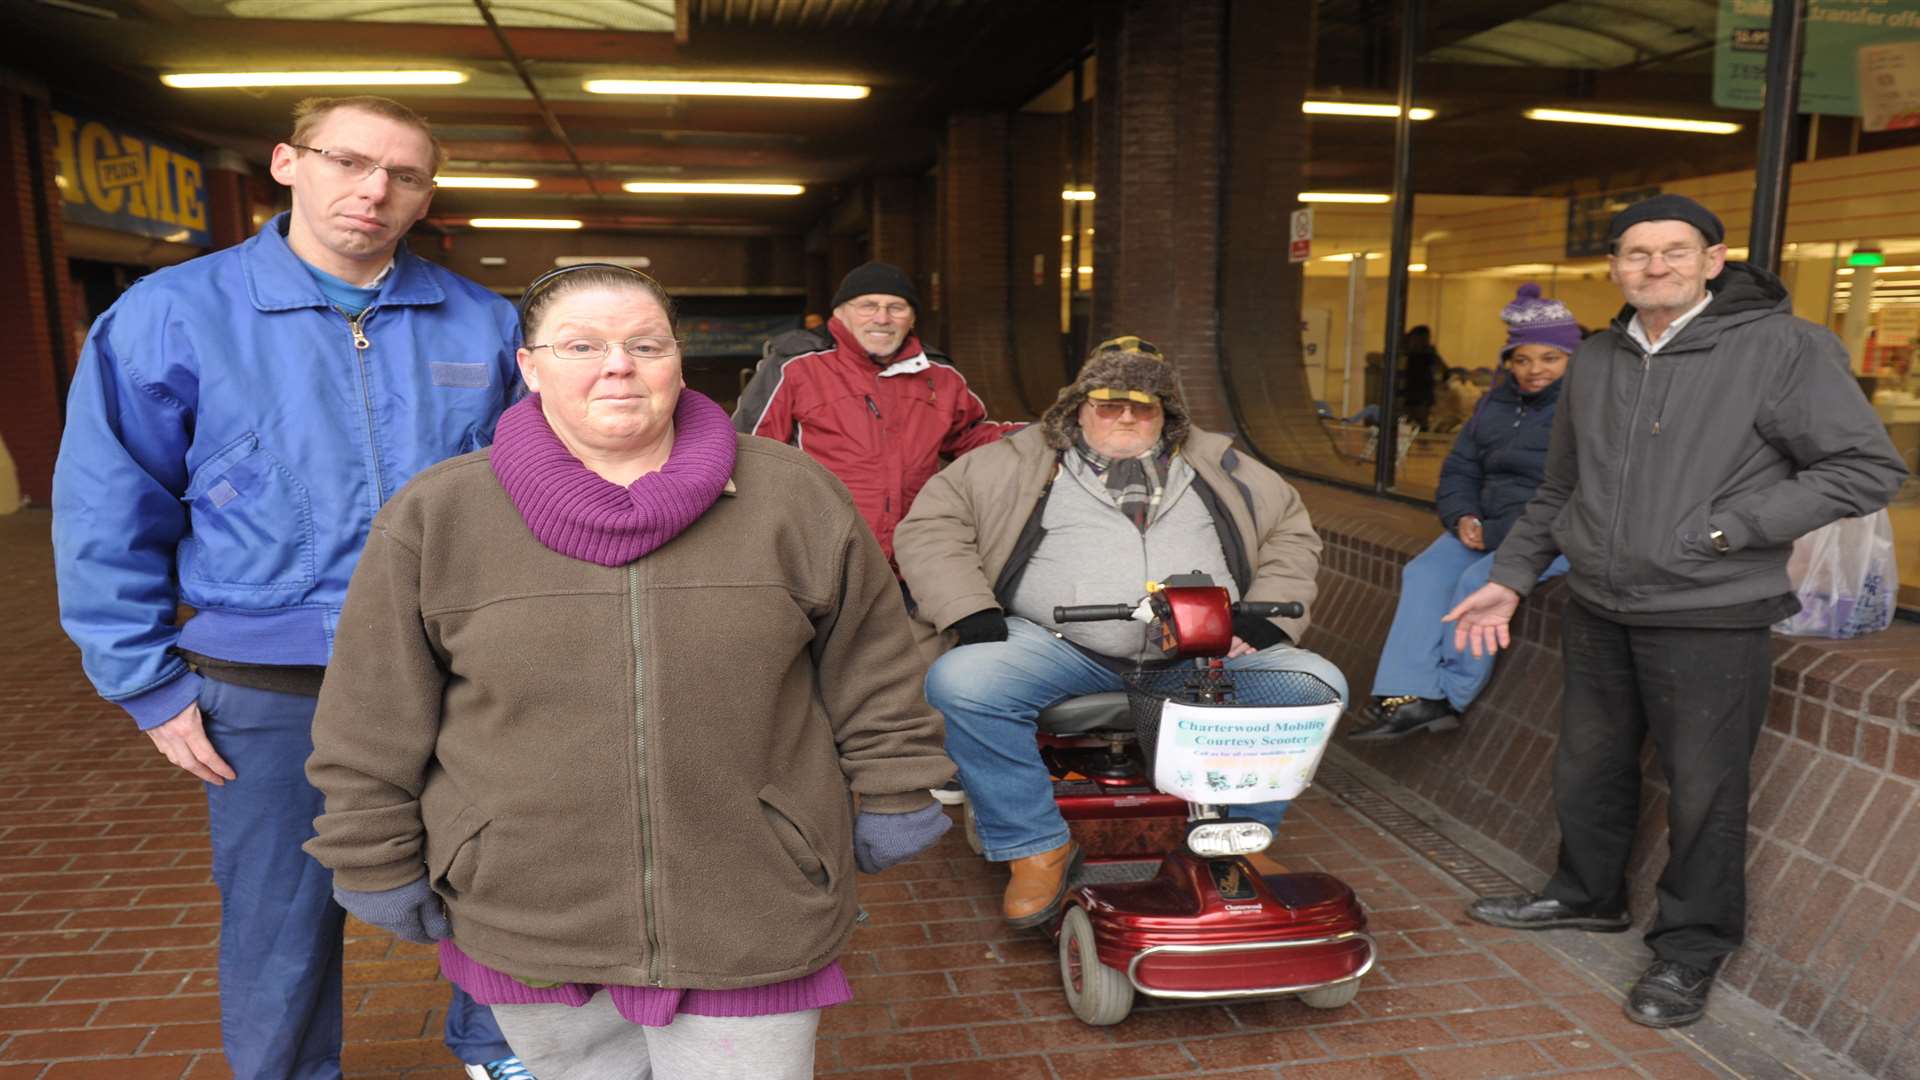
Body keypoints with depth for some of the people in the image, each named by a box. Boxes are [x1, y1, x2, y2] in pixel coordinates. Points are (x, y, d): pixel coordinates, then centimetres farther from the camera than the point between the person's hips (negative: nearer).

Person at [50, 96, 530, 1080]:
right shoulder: (174, 314, -6)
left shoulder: (481, 323, 0)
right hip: (273, 697, -2)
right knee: (281, 932, 15)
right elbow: (106, 519, -2)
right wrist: (150, 687, -2)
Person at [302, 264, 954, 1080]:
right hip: (530, 924, 1)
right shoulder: (435, 516, -2)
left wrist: (891, 797, 7)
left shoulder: (795, 497, -2)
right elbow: (374, 727, 4)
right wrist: (381, 862, 6)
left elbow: (871, 675, 5)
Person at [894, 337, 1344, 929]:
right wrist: (971, 615, -9)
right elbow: (930, 525, 6)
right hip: (1062, 651, -2)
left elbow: (1293, 531, 22)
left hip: (1205, 658, 2)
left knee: (1317, 683, -16)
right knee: (959, 681, -28)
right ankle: (1038, 846, -10)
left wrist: (1263, 622, 5)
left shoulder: (1216, 464, 20)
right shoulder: (1022, 462, 11)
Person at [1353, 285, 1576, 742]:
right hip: (1488, 526, 7)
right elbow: (1459, 470, 18)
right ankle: (1409, 695, -24)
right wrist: (1463, 518, -4)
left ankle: (1450, 697, -14)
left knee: (1479, 581, -29)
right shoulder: (1497, 403, 16)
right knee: (1424, 573, -15)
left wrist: (1497, 533, -21)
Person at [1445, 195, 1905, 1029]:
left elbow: (1869, 468, -10)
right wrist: (1510, 577, 14)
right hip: (1596, 611, 6)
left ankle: (1691, 947, 23)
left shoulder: (1782, 347, -8)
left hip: (1710, 620, -6)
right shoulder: (1596, 362, 10)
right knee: (1588, 770, 18)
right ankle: (1588, 895, 39)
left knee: (1703, 793, 4)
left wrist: (1725, 528, -16)